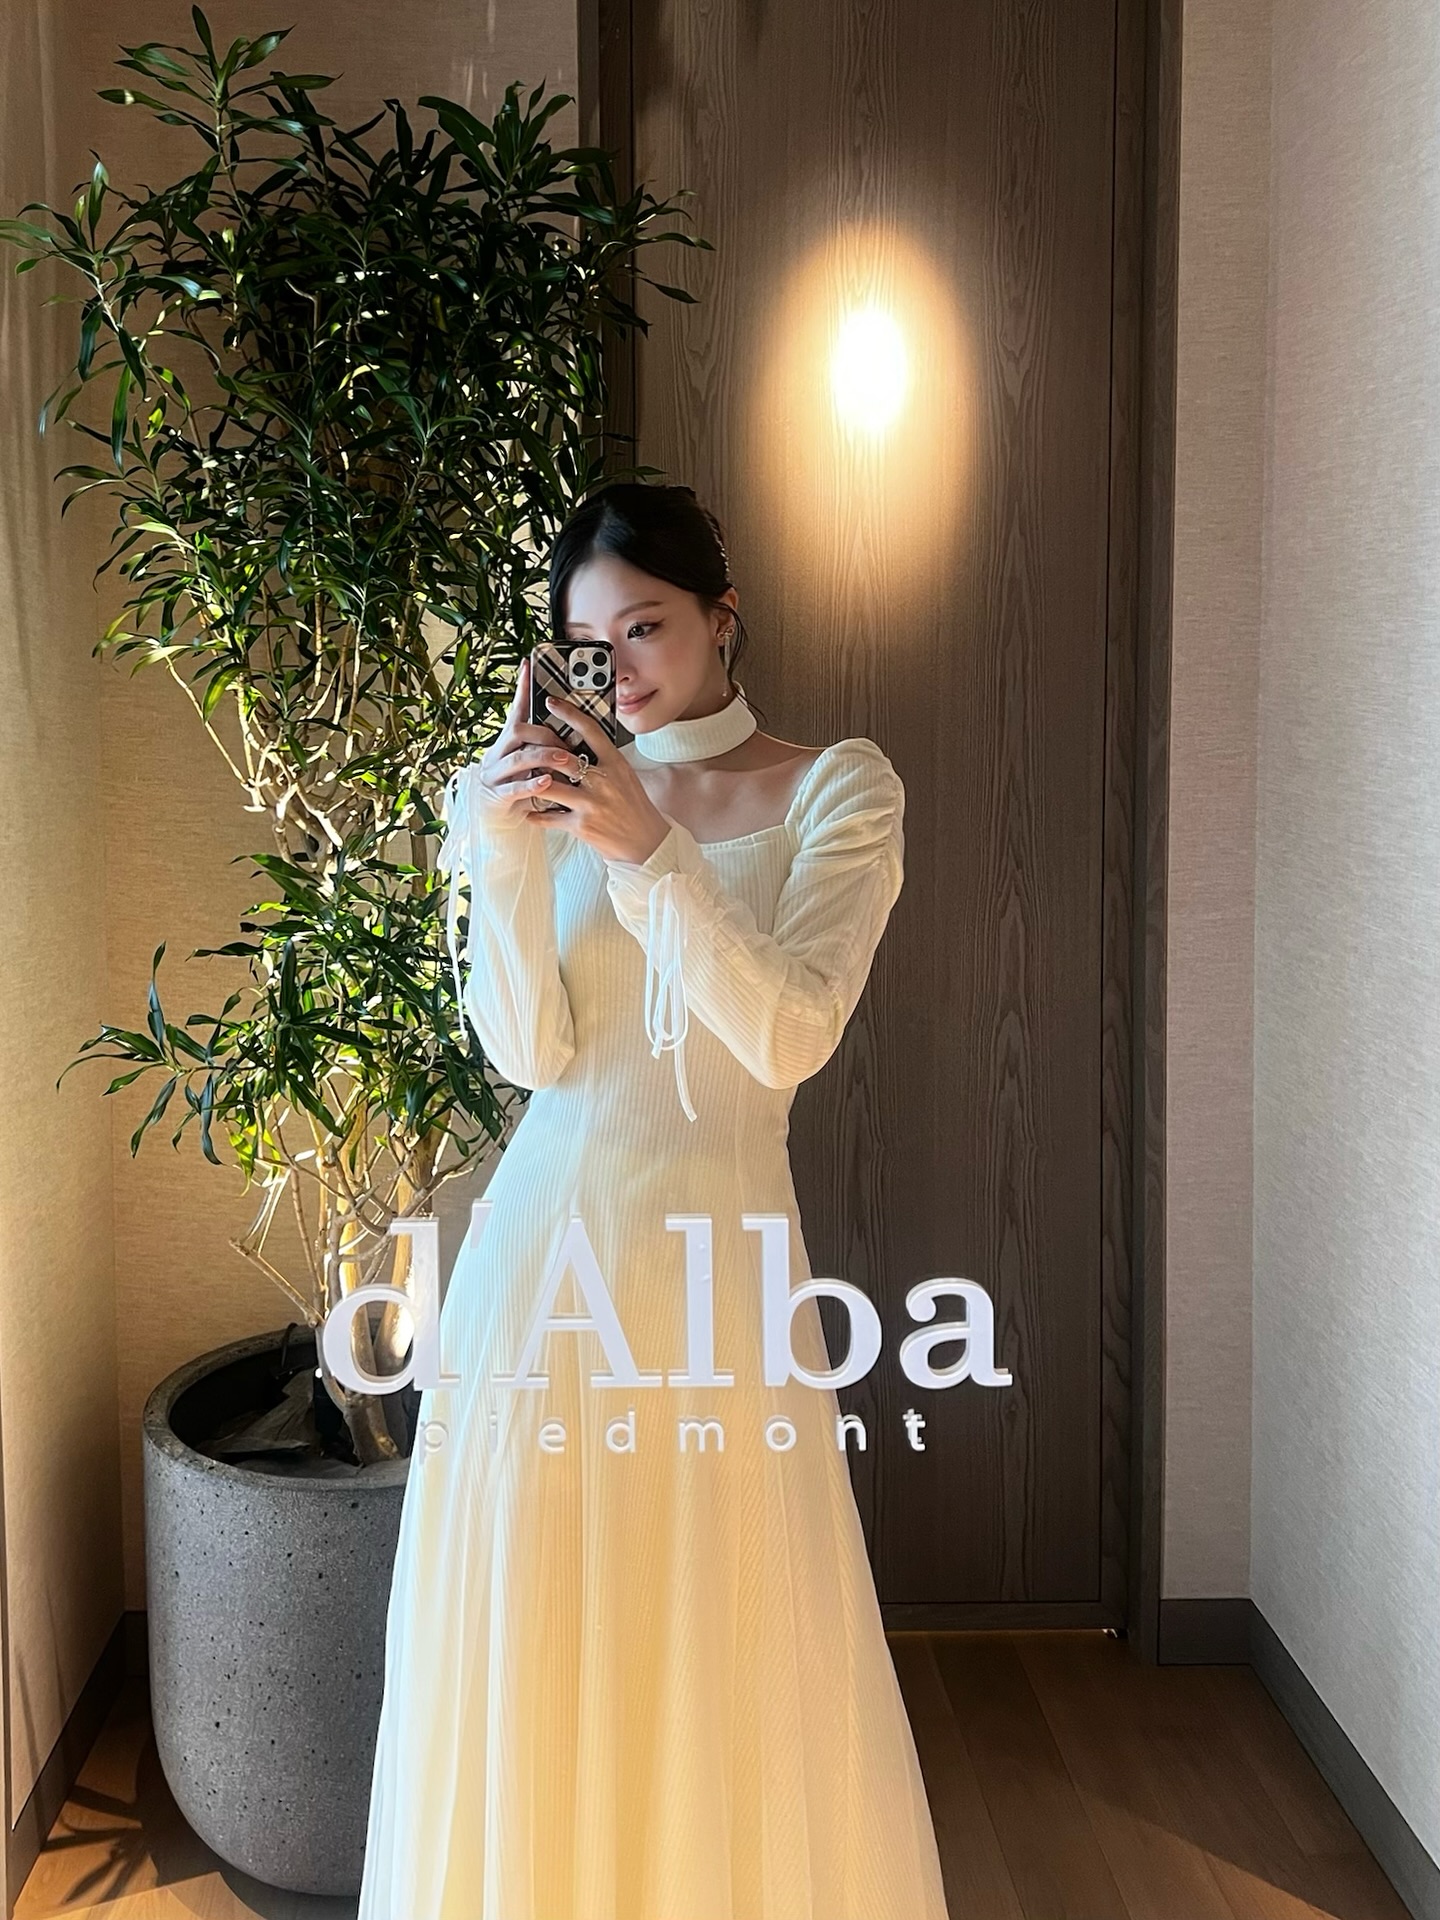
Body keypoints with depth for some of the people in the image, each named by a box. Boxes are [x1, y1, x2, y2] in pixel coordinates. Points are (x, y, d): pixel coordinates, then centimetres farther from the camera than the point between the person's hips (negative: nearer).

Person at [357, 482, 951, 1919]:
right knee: (535, 1653, 10)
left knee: (721, 1657, 8)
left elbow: (788, 1037, -12)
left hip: (714, 1249, -2)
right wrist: (504, 850, -14)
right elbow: (530, 1053, -2)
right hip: (545, 1244, 2)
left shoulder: (837, 789, 2)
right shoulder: (556, 790, 8)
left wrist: (648, 850, -20)